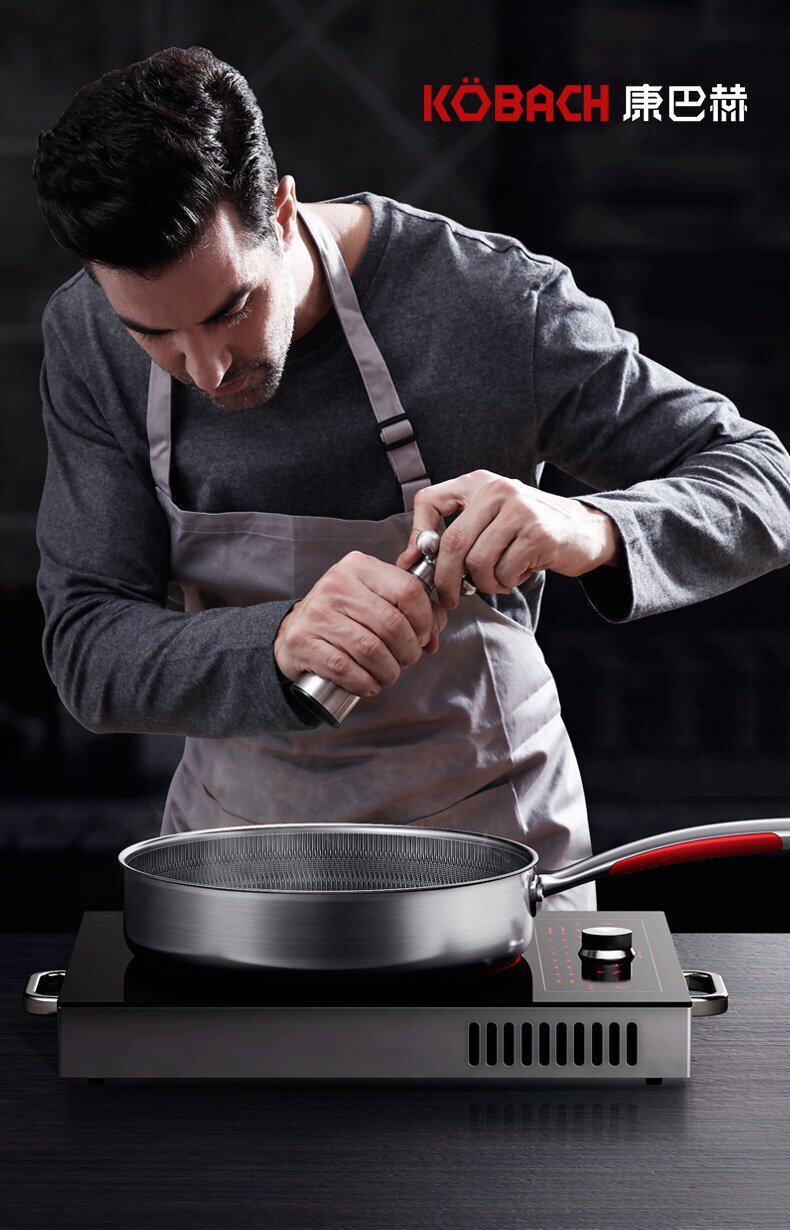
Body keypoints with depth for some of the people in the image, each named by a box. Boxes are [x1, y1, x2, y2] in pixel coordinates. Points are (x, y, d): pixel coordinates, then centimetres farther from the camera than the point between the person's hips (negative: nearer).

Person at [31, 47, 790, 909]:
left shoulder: (490, 303, -23)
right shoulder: (88, 338, -14)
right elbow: (87, 653, -18)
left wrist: (592, 530, -38)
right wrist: (277, 645, -38)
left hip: (480, 838, -2)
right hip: (236, 834, 2)